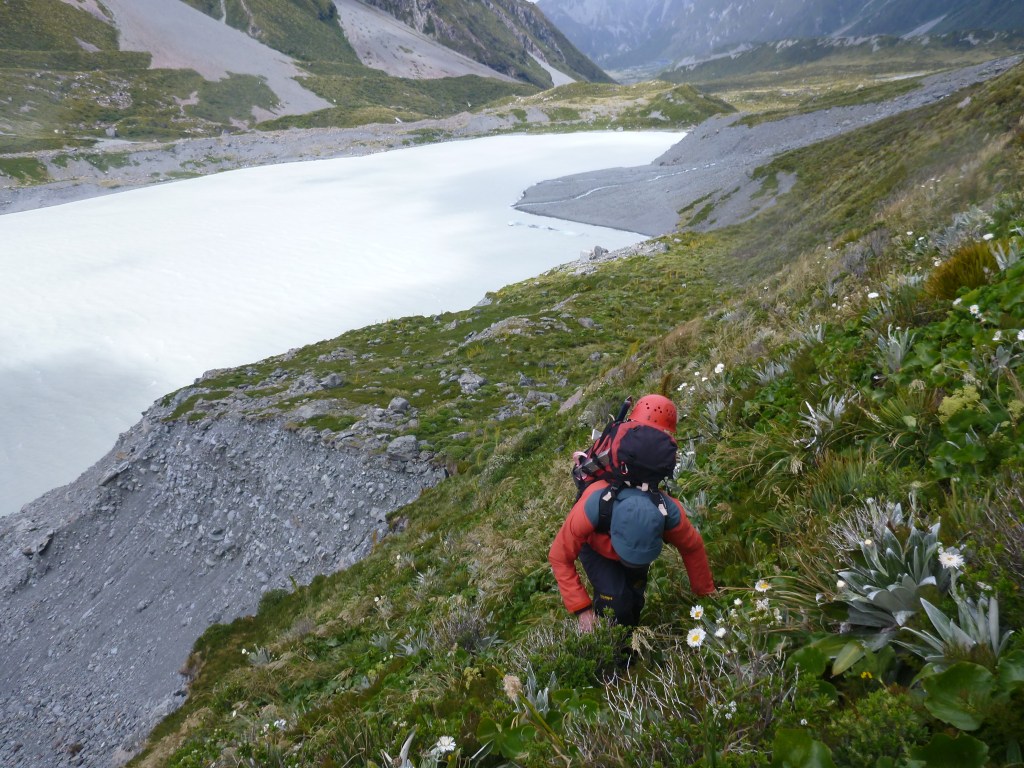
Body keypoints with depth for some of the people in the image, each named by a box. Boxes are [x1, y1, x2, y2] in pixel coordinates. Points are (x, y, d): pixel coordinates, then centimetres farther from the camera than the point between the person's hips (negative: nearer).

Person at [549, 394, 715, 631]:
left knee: (635, 596, 4)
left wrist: (705, 593, -2)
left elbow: (693, 548, -16)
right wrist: (582, 609, -33)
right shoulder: (592, 507, -47)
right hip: (595, 546, -3)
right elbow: (560, 557, -31)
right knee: (615, 600, -22)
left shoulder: (669, 513, -40)